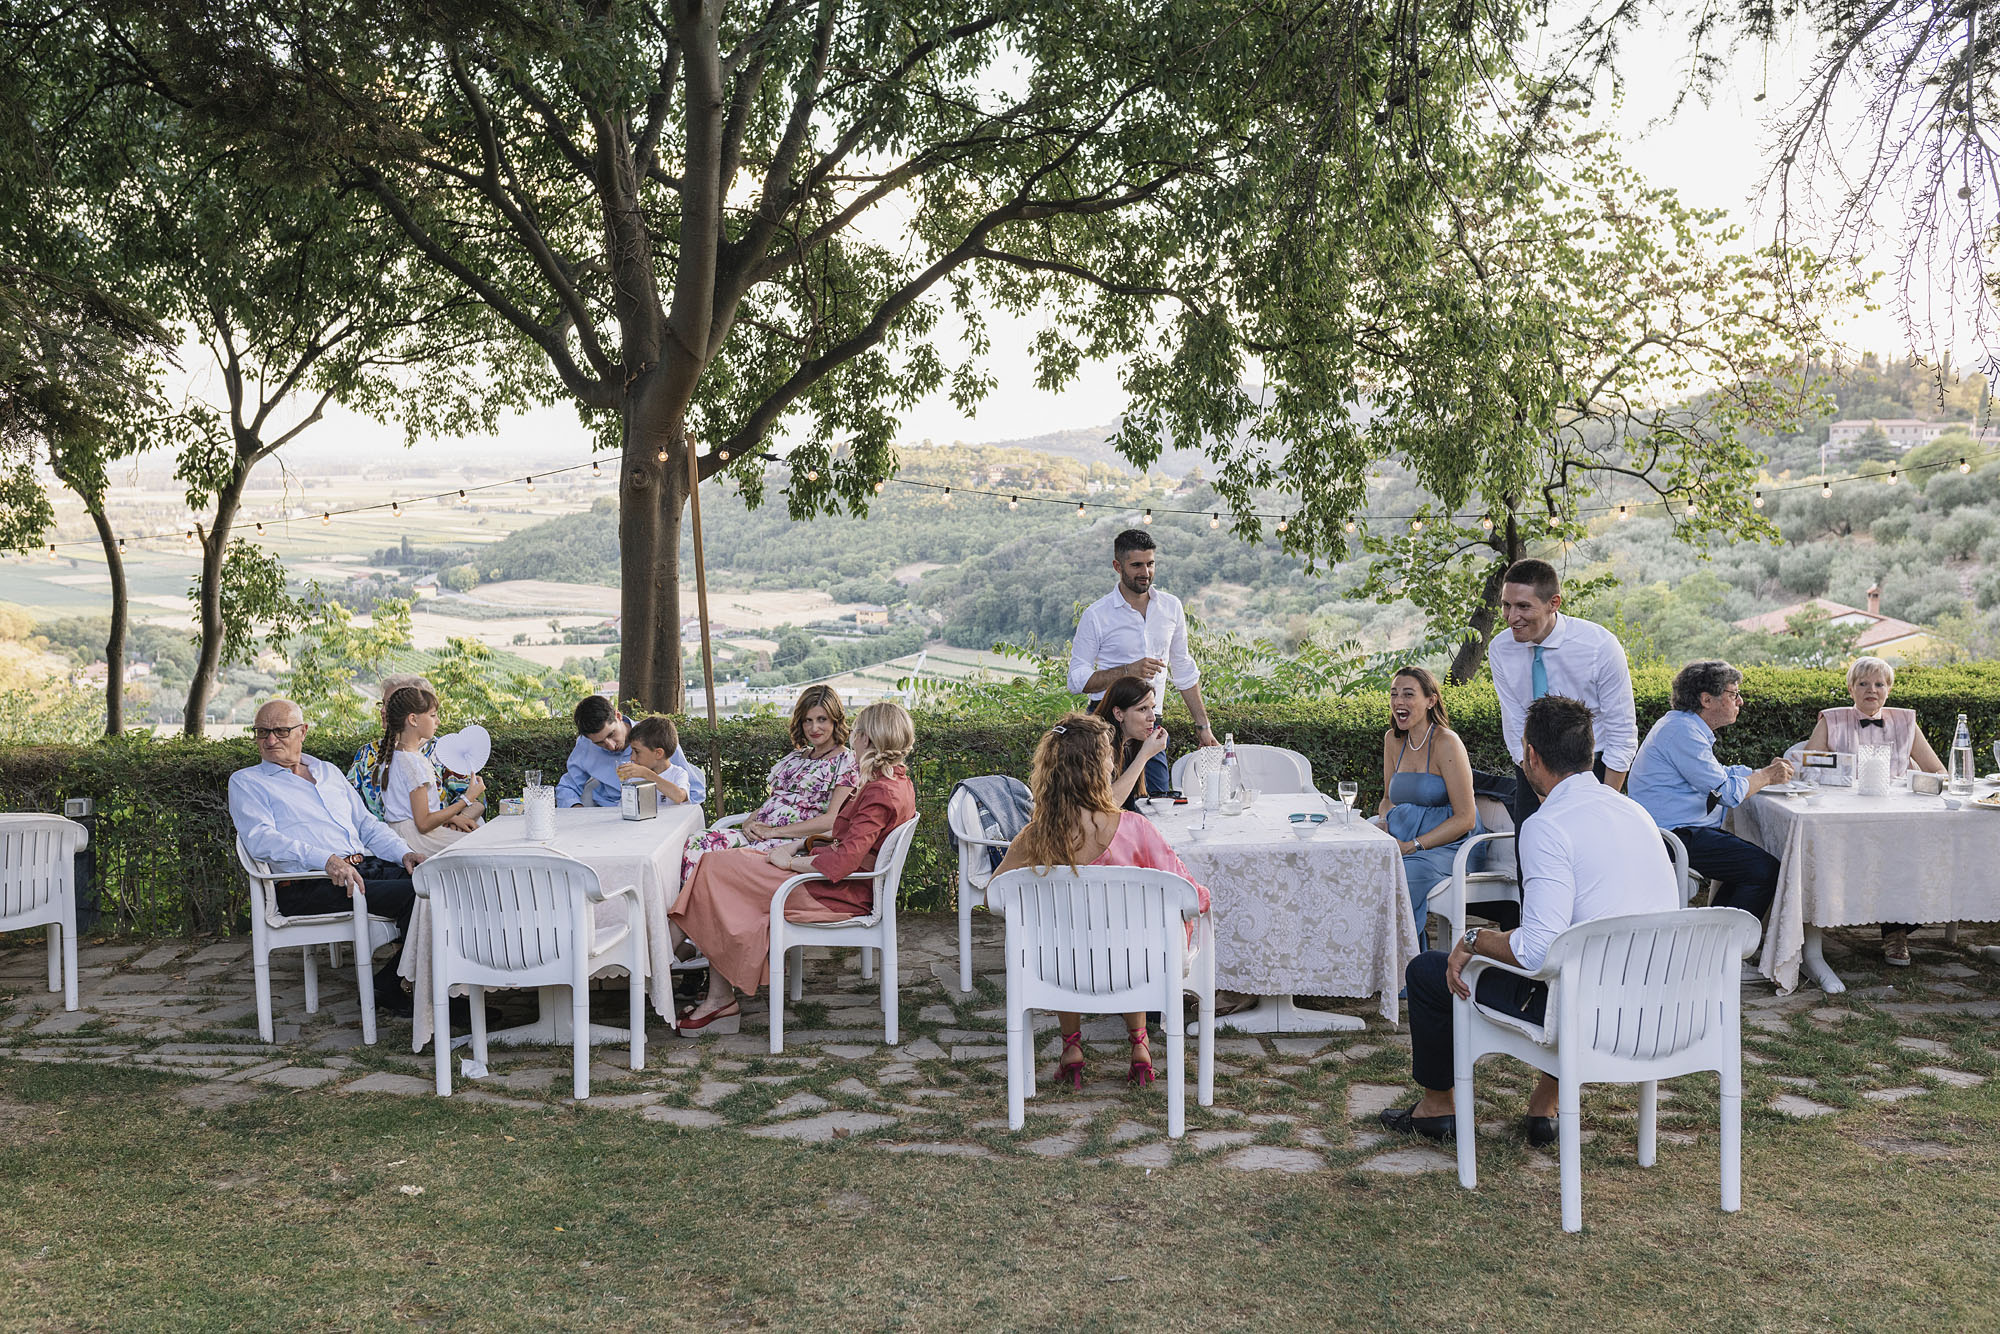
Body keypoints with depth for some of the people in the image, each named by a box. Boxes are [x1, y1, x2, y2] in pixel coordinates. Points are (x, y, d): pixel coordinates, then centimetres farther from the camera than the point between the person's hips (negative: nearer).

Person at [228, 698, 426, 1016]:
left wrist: (404, 853, 4)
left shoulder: (329, 772, 28)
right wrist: (326, 860, -24)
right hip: (309, 884, -6)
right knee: (413, 895, -29)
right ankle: (388, 989, -11)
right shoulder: (246, 782, 10)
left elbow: (366, 823, 26)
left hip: (369, 865, 6)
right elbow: (260, 840, -8)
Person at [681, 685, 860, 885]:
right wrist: (750, 821, 0)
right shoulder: (796, 756, 24)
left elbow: (832, 820, -12)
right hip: (759, 834, 7)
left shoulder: (845, 761, 0)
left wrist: (773, 831, -12)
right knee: (697, 844, -19)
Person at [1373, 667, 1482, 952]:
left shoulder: (1446, 742, -14)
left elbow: (1465, 819, -15)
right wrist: (1384, 821, -4)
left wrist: (1412, 846, -20)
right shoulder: (1393, 739, 8)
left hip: (1451, 844, -7)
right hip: (1408, 833, 7)